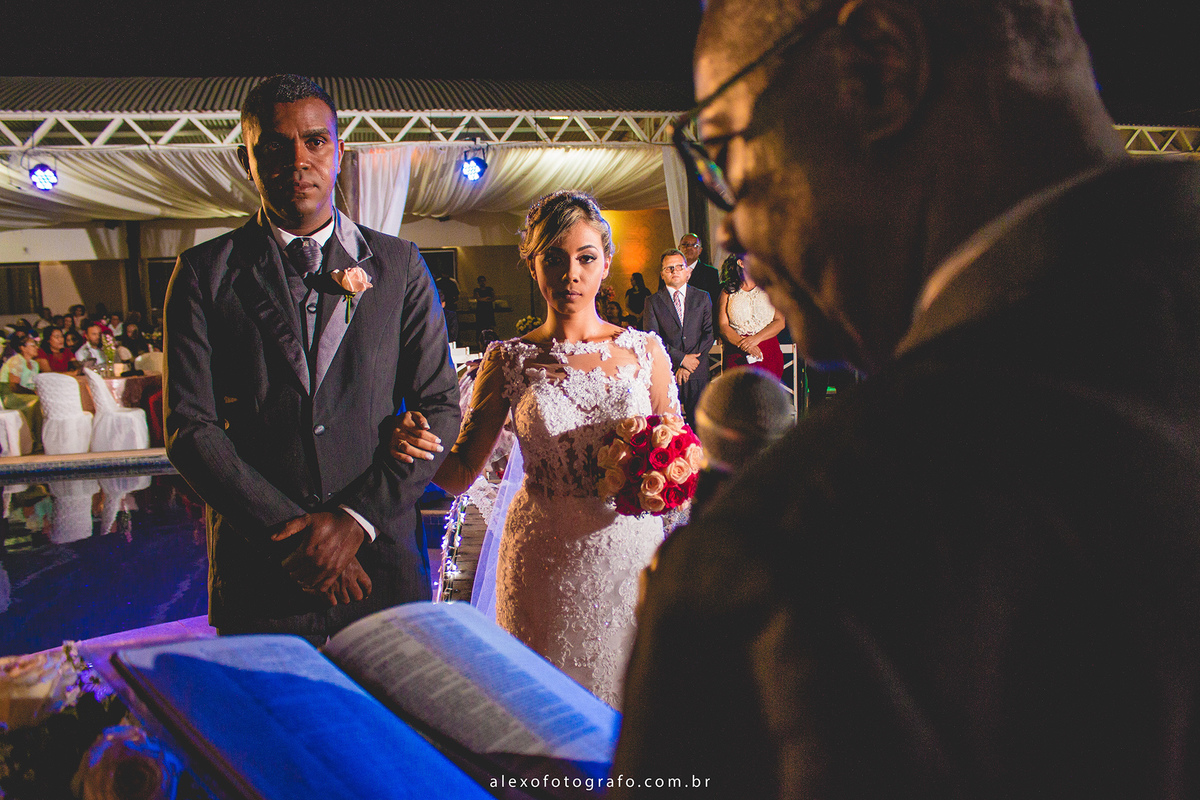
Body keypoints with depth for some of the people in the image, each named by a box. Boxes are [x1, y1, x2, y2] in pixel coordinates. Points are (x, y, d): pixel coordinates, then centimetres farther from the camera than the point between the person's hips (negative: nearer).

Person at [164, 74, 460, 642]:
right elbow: (188, 427, -2)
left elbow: (440, 407, 0)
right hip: (258, 570, 0)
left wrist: (355, 518, -11)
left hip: (383, 565, 1)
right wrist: (288, 530, -12)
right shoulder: (204, 272, 3)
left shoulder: (399, 265, 5)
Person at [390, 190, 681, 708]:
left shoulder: (644, 350, 1)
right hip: (543, 567, -1)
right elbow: (461, 472, -2)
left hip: (631, 555, 1)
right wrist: (415, 449, -21)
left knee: (631, 710, 13)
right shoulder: (508, 362, -2)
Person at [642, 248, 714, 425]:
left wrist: (688, 365, -7)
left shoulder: (702, 297, 11)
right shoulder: (653, 302, 5)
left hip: (698, 372, 2)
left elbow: (709, 333, 4)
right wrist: (681, 359, -13)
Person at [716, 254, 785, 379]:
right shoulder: (728, 291, 10)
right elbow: (722, 326, 2)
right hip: (736, 355, 0)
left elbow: (780, 322, 3)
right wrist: (742, 343, -15)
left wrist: (756, 338, -13)